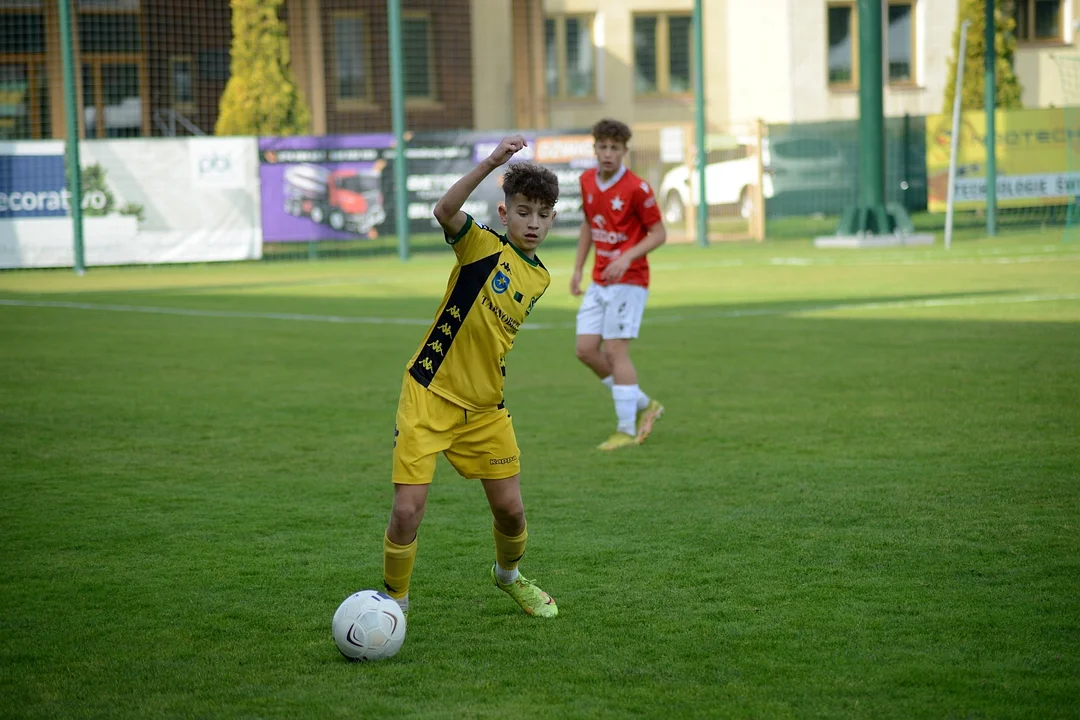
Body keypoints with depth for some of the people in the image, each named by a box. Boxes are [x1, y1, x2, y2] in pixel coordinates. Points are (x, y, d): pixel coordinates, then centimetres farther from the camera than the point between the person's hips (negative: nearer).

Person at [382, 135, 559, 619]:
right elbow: (444, 211, -33)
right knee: (407, 511, -11)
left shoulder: (539, 278, 7)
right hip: (429, 396, -5)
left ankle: (508, 575, 39)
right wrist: (491, 163, -42)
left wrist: (489, 384, 15)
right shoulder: (483, 245, -11)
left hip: (485, 407, 5)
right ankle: (394, 600, 12)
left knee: (510, 508, 7)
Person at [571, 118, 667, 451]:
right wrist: (578, 268, 17)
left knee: (615, 350, -11)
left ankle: (627, 430, -2)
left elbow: (659, 233, -10)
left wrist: (627, 258, -23)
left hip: (628, 280, -7)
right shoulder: (587, 181, 6)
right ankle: (643, 405, 18)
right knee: (586, 350, 3)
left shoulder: (637, 188, -15)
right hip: (599, 282, 7)